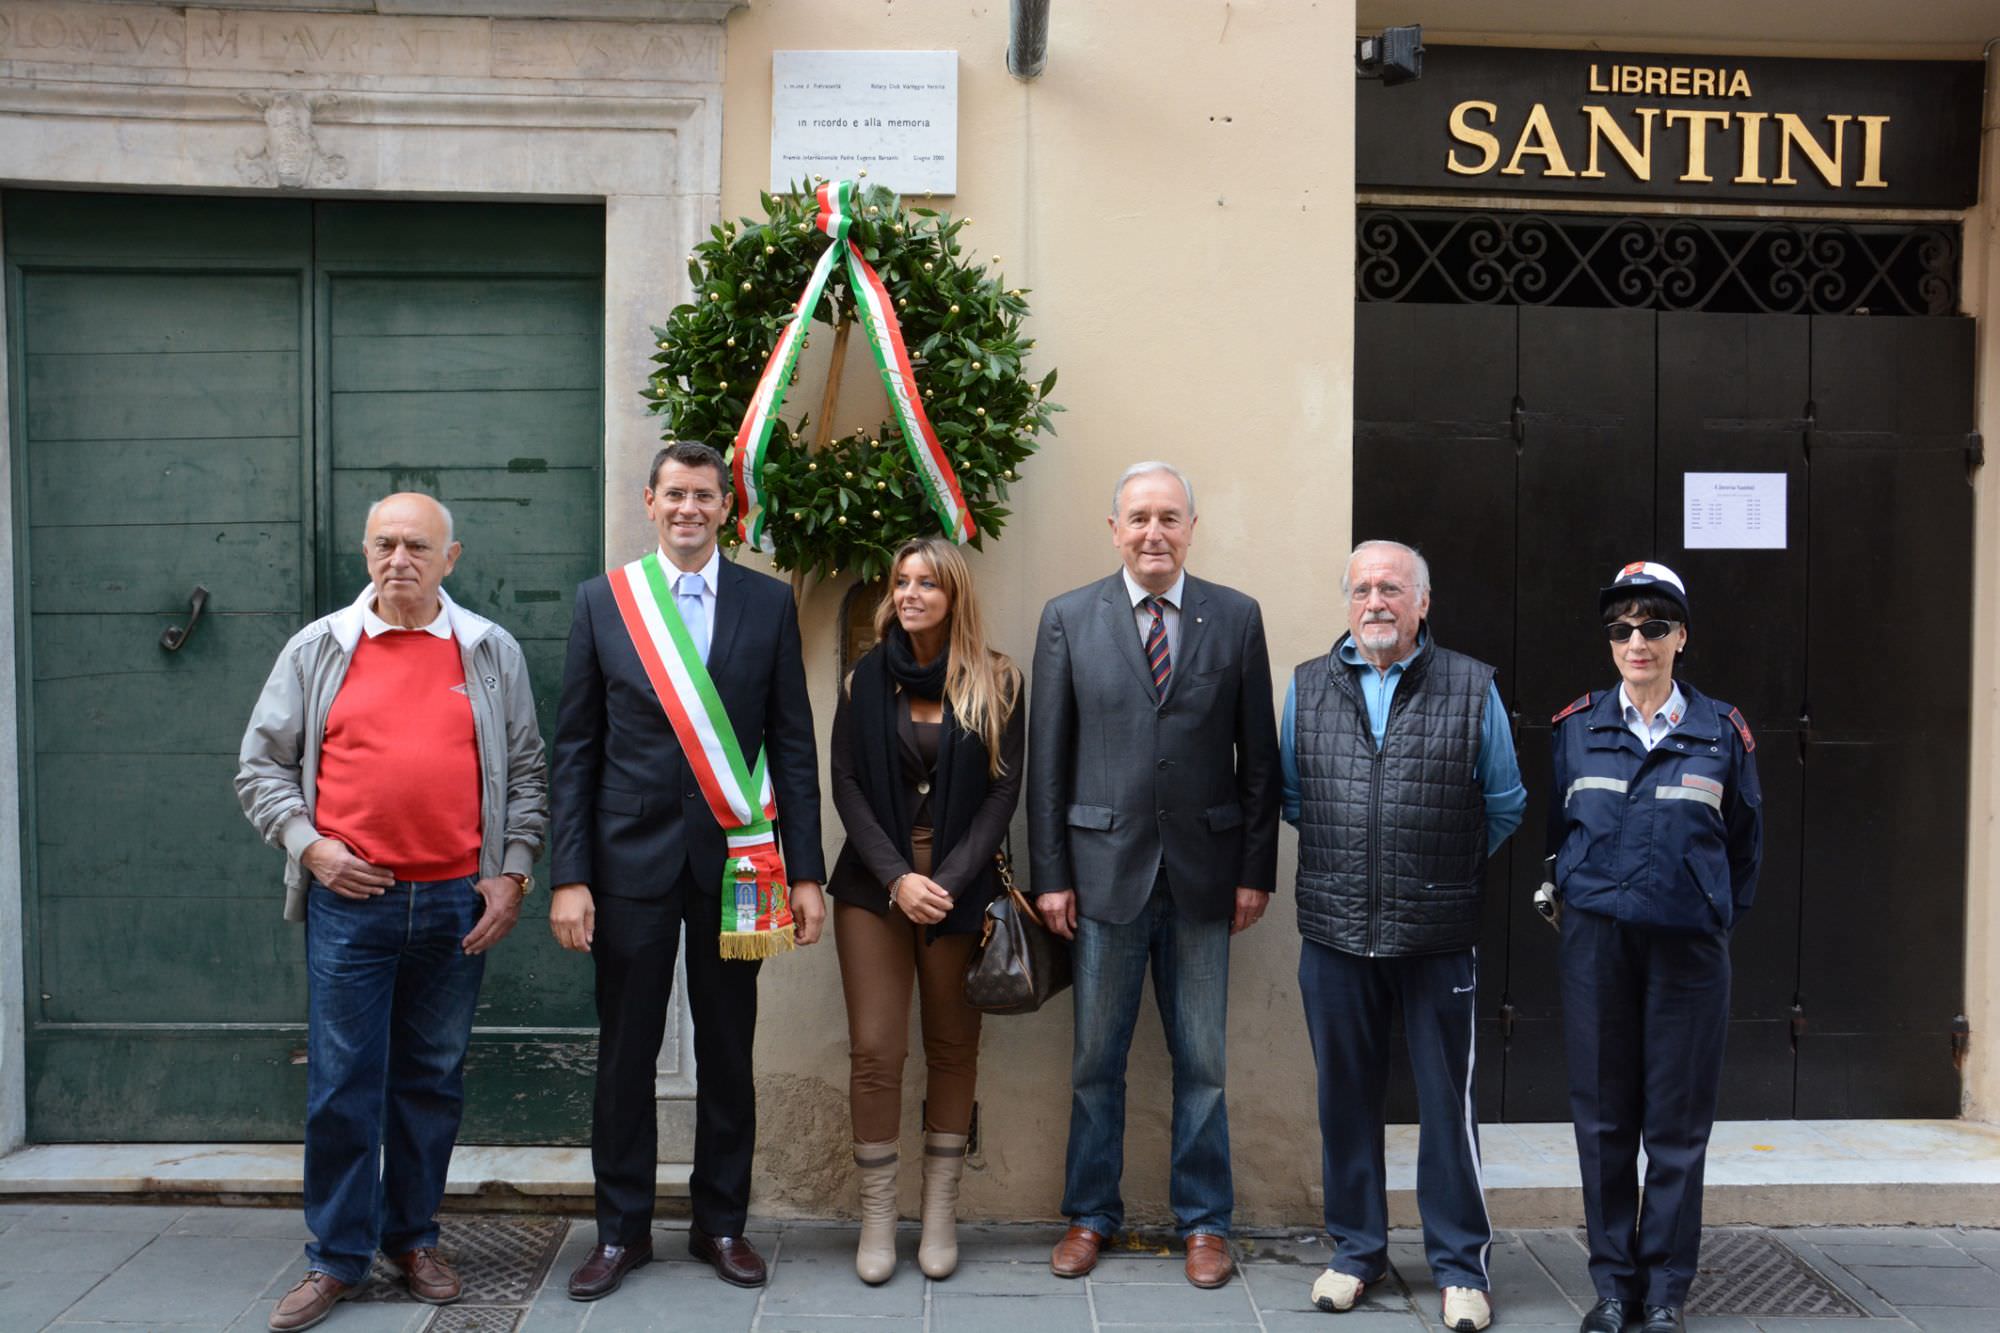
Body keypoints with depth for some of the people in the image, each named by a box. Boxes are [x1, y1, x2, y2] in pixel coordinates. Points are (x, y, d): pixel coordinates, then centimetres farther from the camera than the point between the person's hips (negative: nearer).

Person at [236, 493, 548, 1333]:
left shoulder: (492, 653, 6)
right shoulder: (318, 650, 5)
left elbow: (525, 774, 9)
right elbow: (261, 765, 9)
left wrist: (513, 873, 0)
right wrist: (308, 846, -4)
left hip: (456, 904, 1)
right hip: (349, 897, -1)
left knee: (433, 1080, 11)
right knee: (342, 1084, 2)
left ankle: (413, 1240, 26)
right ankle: (338, 1258, 16)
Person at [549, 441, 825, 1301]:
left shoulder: (769, 603, 3)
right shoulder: (602, 600, 2)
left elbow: (794, 746, 3)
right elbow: (575, 749, 2)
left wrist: (805, 873, 0)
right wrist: (569, 876, -4)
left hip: (732, 861, 0)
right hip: (631, 859, 0)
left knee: (728, 1054, 10)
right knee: (625, 1054, 8)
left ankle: (722, 1224, 26)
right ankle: (622, 1229, 25)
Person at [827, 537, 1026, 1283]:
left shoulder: (996, 685, 1)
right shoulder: (867, 680, 6)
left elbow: (1004, 790, -2)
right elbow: (846, 784, 1)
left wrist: (950, 880, -13)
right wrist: (898, 877, -11)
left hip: (962, 887, -1)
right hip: (873, 885, 1)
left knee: (953, 1047, 6)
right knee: (874, 1050, -2)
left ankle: (940, 1214, 16)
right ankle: (876, 1216, 9)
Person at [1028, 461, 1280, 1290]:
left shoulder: (1236, 618, 3)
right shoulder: (1068, 619, 1)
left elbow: (1259, 754, 3)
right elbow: (1047, 756, 1)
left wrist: (1256, 870, 0)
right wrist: (1050, 873, -2)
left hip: (1204, 871, 0)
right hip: (1105, 867, 0)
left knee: (1202, 1062, 10)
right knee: (1095, 1059, 11)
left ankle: (1203, 1221, 26)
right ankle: (1090, 1214, 28)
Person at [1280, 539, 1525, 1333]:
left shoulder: (1472, 689, 0)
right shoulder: (1308, 687, 6)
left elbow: (1504, 804, 7)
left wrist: (1449, 871, 9)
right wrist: (1342, 860, 12)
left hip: (1438, 937, -2)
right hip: (1335, 932, 2)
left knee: (1448, 1101, 7)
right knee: (1346, 1095, 12)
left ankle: (1461, 1265, 22)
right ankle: (1356, 1250, 28)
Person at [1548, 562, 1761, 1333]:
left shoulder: (1722, 733, 2)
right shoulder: (1577, 728, 4)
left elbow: (1745, 841, 10)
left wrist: (1719, 915, 8)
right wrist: (1573, 898, 9)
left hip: (1688, 948, 0)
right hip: (1596, 943, 1)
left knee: (1677, 1124, 5)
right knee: (1604, 1118, 6)